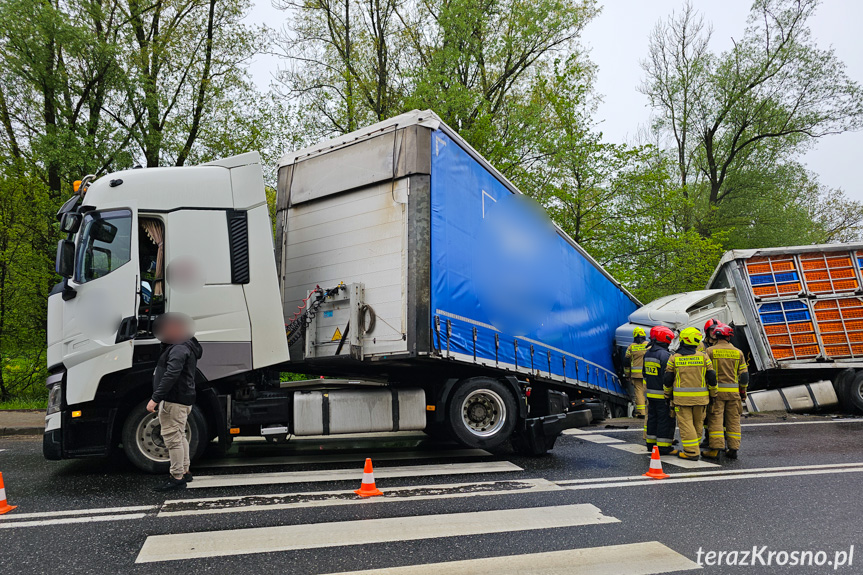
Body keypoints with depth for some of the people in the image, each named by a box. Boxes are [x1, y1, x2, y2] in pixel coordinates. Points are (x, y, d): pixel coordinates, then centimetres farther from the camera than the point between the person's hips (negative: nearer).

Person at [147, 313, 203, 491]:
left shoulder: (179, 348, -17)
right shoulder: (185, 346, 18)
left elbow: (171, 375, -26)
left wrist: (155, 398, -27)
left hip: (174, 401, -11)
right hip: (183, 400, 11)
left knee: (172, 438, -7)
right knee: (179, 436, 19)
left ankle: (177, 478, -2)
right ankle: (184, 472, 29)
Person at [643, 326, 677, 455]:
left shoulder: (647, 354, 11)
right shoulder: (665, 355, -17)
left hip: (651, 394, 9)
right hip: (662, 395, -8)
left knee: (652, 418, 16)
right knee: (665, 420, -2)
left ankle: (651, 444, 22)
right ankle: (663, 447, 1)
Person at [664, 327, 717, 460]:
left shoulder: (674, 358, -1)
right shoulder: (703, 356, 0)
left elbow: (667, 380, 3)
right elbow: (712, 378, 3)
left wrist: (667, 395, 16)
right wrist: (713, 394, 16)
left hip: (681, 397, -2)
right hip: (700, 397, 2)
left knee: (686, 424, 0)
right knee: (698, 423, 15)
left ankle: (692, 452, -4)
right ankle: (694, 448, 25)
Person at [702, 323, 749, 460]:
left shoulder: (710, 351, -5)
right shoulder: (738, 352, 5)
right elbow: (744, 374, 9)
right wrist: (743, 391, 18)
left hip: (716, 391, -3)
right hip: (733, 392, 3)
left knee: (715, 419, -2)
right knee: (733, 420, 10)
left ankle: (716, 449, -5)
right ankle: (733, 449, 13)